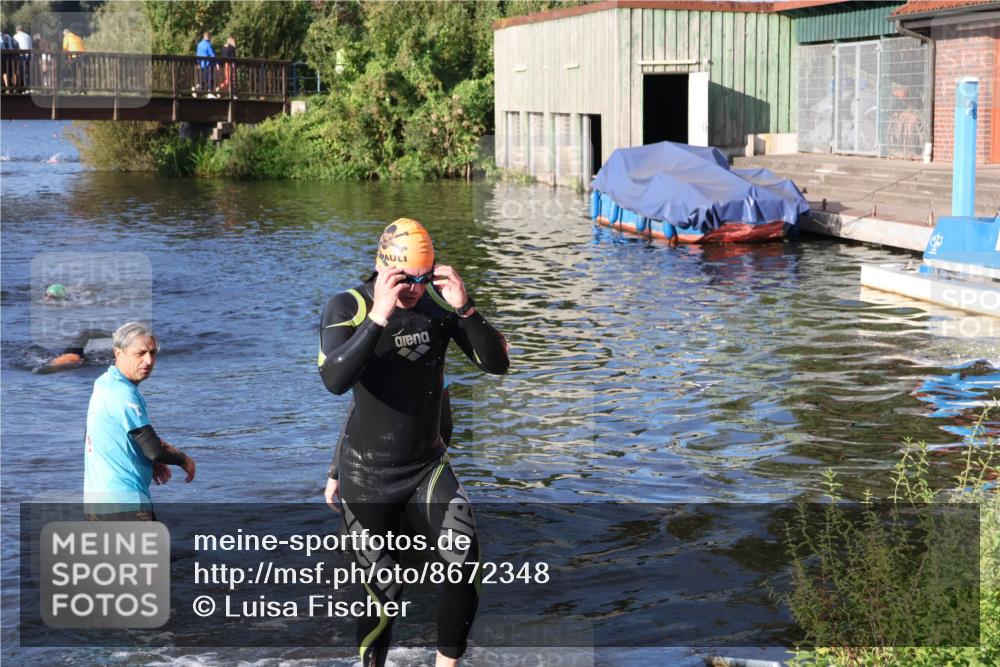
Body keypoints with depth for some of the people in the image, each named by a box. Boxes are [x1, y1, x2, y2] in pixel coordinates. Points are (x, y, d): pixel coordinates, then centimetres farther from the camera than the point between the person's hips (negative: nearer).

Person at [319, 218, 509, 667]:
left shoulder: (439, 302, -6)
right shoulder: (348, 307, -14)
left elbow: (497, 363, -12)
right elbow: (334, 380, -31)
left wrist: (465, 309, -27)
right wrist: (379, 316, -40)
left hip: (428, 465, 2)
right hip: (367, 474, -2)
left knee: (466, 565, -18)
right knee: (383, 593, 3)